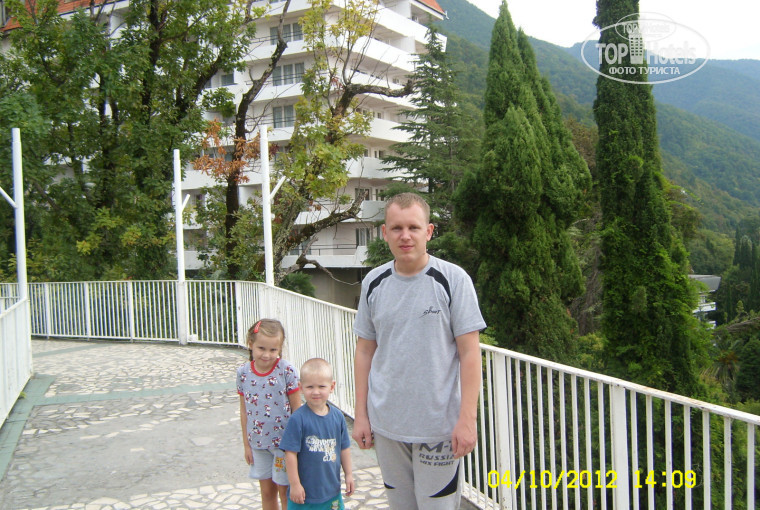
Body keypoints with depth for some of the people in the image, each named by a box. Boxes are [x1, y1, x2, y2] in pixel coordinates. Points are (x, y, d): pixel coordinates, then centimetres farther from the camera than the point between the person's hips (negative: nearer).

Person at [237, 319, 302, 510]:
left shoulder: (286, 370, -16)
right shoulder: (243, 373, -5)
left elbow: (297, 409, -10)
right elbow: (244, 411, 5)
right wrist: (246, 444, 8)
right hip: (259, 444, 4)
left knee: (285, 493, 9)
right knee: (267, 491, 18)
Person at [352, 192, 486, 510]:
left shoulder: (453, 279, -8)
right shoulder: (373, 283, 3)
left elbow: (469, 353, -8)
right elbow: (365, 352, 8)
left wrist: (467, 419, -13)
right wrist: (361, 414, 6)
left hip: (439, 426, -4)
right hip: (385, 425, 4)